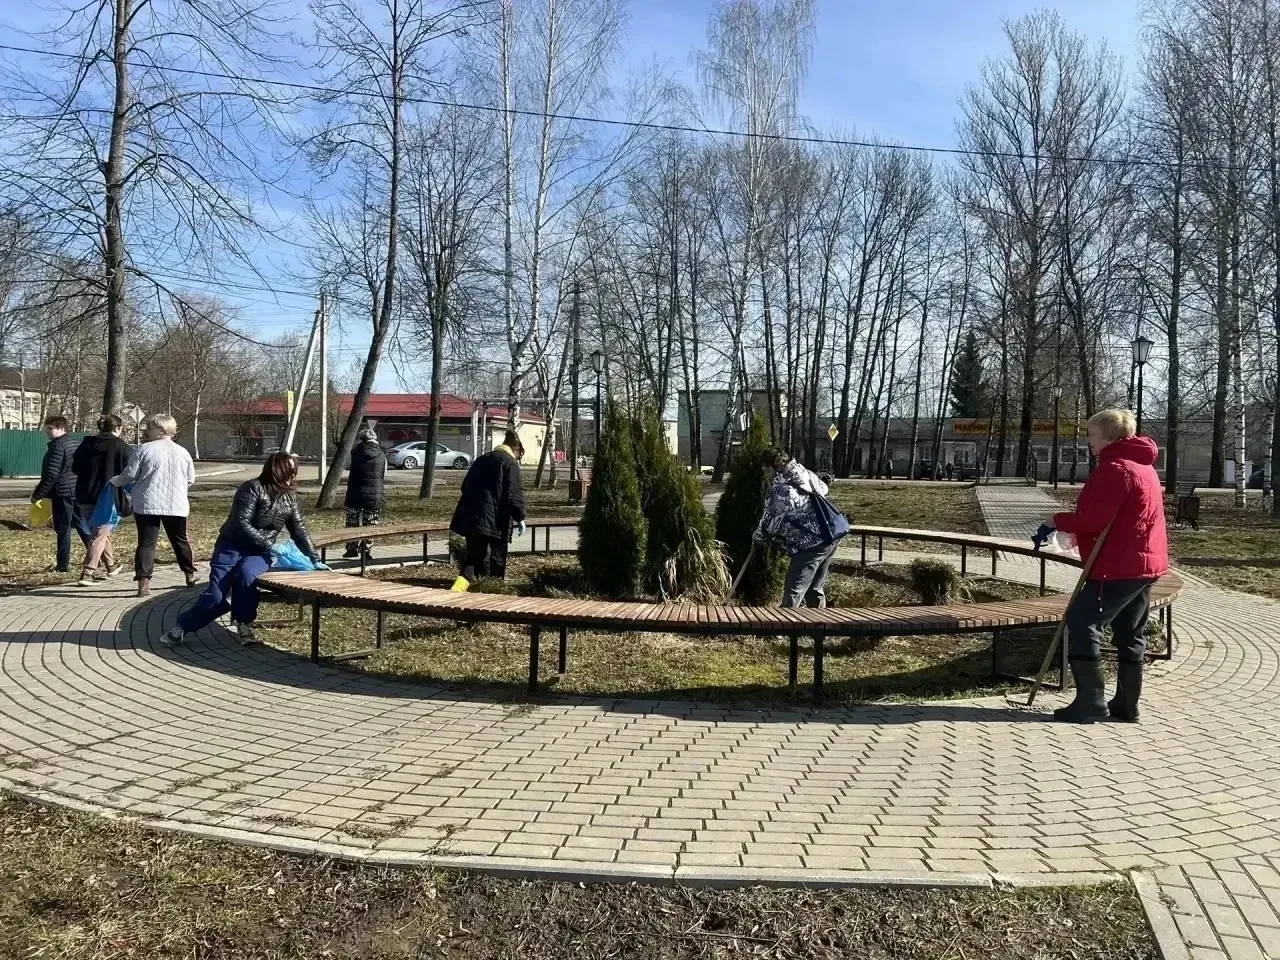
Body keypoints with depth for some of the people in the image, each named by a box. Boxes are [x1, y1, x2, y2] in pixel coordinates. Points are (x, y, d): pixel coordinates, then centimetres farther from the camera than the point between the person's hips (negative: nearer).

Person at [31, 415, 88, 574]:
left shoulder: (57, 445, -13)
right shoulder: (74, 443, 15)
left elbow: (51, 474, -18)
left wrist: (38, 494, -12)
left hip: (63, 492, -8)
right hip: (78, 491, 8)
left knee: (63, 529, -3)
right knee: (82, 525, 13)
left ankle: (63, 565, 1)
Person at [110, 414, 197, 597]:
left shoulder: (144, 449, -6)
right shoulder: (183, 452, 5)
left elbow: (129, 475, -4)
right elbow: (190, 479, 11)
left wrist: (114, 481, 17)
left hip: (147, 505, -3)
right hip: (176, 505, 3)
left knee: (146, 543, 0)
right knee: (180, 540, 18)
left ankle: (144, 581, -7)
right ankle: (190, 574, 27)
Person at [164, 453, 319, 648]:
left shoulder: (289, 498, 6)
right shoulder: (253, 488, -13)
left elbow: (300, 531, 11)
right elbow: (242, 524, -19)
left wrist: (315, 559, 5)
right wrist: (268, 544, -25)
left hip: (259, 552, 3)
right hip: (232, 546, -3)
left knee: (246, 573, -32)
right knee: (217, 595, -16)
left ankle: (244, 624, -13)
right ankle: (183, 626, 10)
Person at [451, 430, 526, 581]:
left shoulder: (482, 459, 18)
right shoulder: (510, 463, -5)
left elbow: (466, 485, 22)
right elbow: (514, 493, -11)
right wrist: (519, 517, -7)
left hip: (471, 514, 6)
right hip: (494, 518, -6)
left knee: (475, 551, 7)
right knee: (498, 554, 8)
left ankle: (466, 577, -12)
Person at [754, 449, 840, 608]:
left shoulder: (781, 489, -14)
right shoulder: (804, 474, 11)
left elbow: (770, 524, -11)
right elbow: (823, 488, 30)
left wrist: (757, 535, 8)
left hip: (811, 544, -9)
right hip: (831, 537, 9)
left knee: (793, 592, -6)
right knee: (815, 589, 21)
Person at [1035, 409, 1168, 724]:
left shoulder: (1114, 468, -15)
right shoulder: (1141, 466, 19)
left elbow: (1094, 519, -22)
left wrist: (1056, 521, -9)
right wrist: (1078, 531, 15)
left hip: (1119, 567, -11)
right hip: (1145, 563, 11)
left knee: (1082, 623, -10)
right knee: (1130, 635, 13)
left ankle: (1090, 702, -11)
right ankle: (1126, 706, 18)